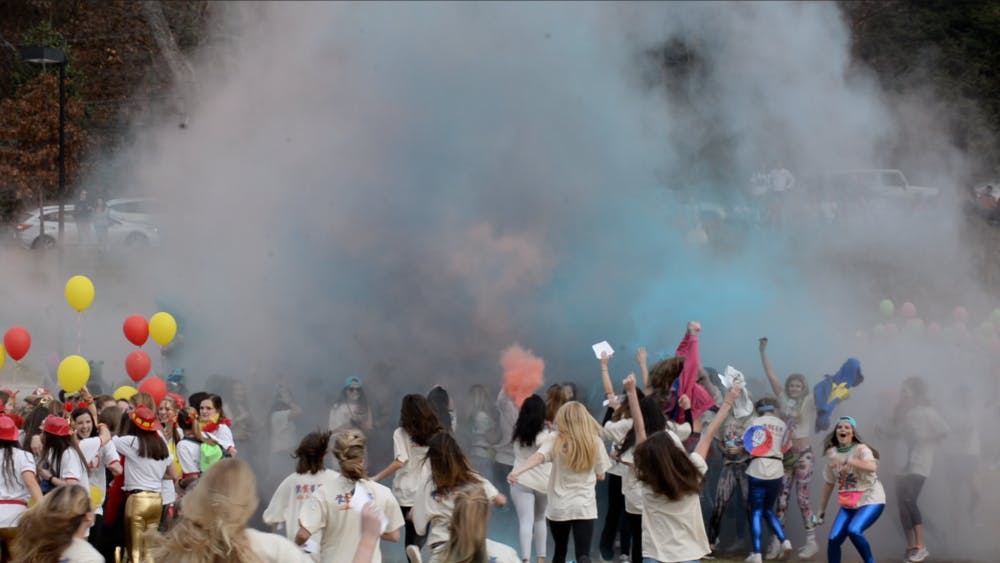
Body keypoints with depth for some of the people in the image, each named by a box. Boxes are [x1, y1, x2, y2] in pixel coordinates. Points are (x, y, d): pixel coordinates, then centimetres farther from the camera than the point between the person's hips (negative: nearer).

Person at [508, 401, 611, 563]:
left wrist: (517, 471, -41)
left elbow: (538, 457, -27)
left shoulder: (555, 442, -7)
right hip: (584, 507, -1)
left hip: (558, 507, 1)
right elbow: (601, 476, 7)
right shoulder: (595, 443, -3)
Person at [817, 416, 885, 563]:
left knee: (854, 530, -28)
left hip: (870, 501, -6)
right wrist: (822, 508, 17)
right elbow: (829, 483, 14)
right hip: (848, 504, 6)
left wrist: (850, 462, -49)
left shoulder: (861, 449, -13)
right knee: (833, 539, -8)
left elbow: (872, 467, -35)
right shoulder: (832, 453, 4)